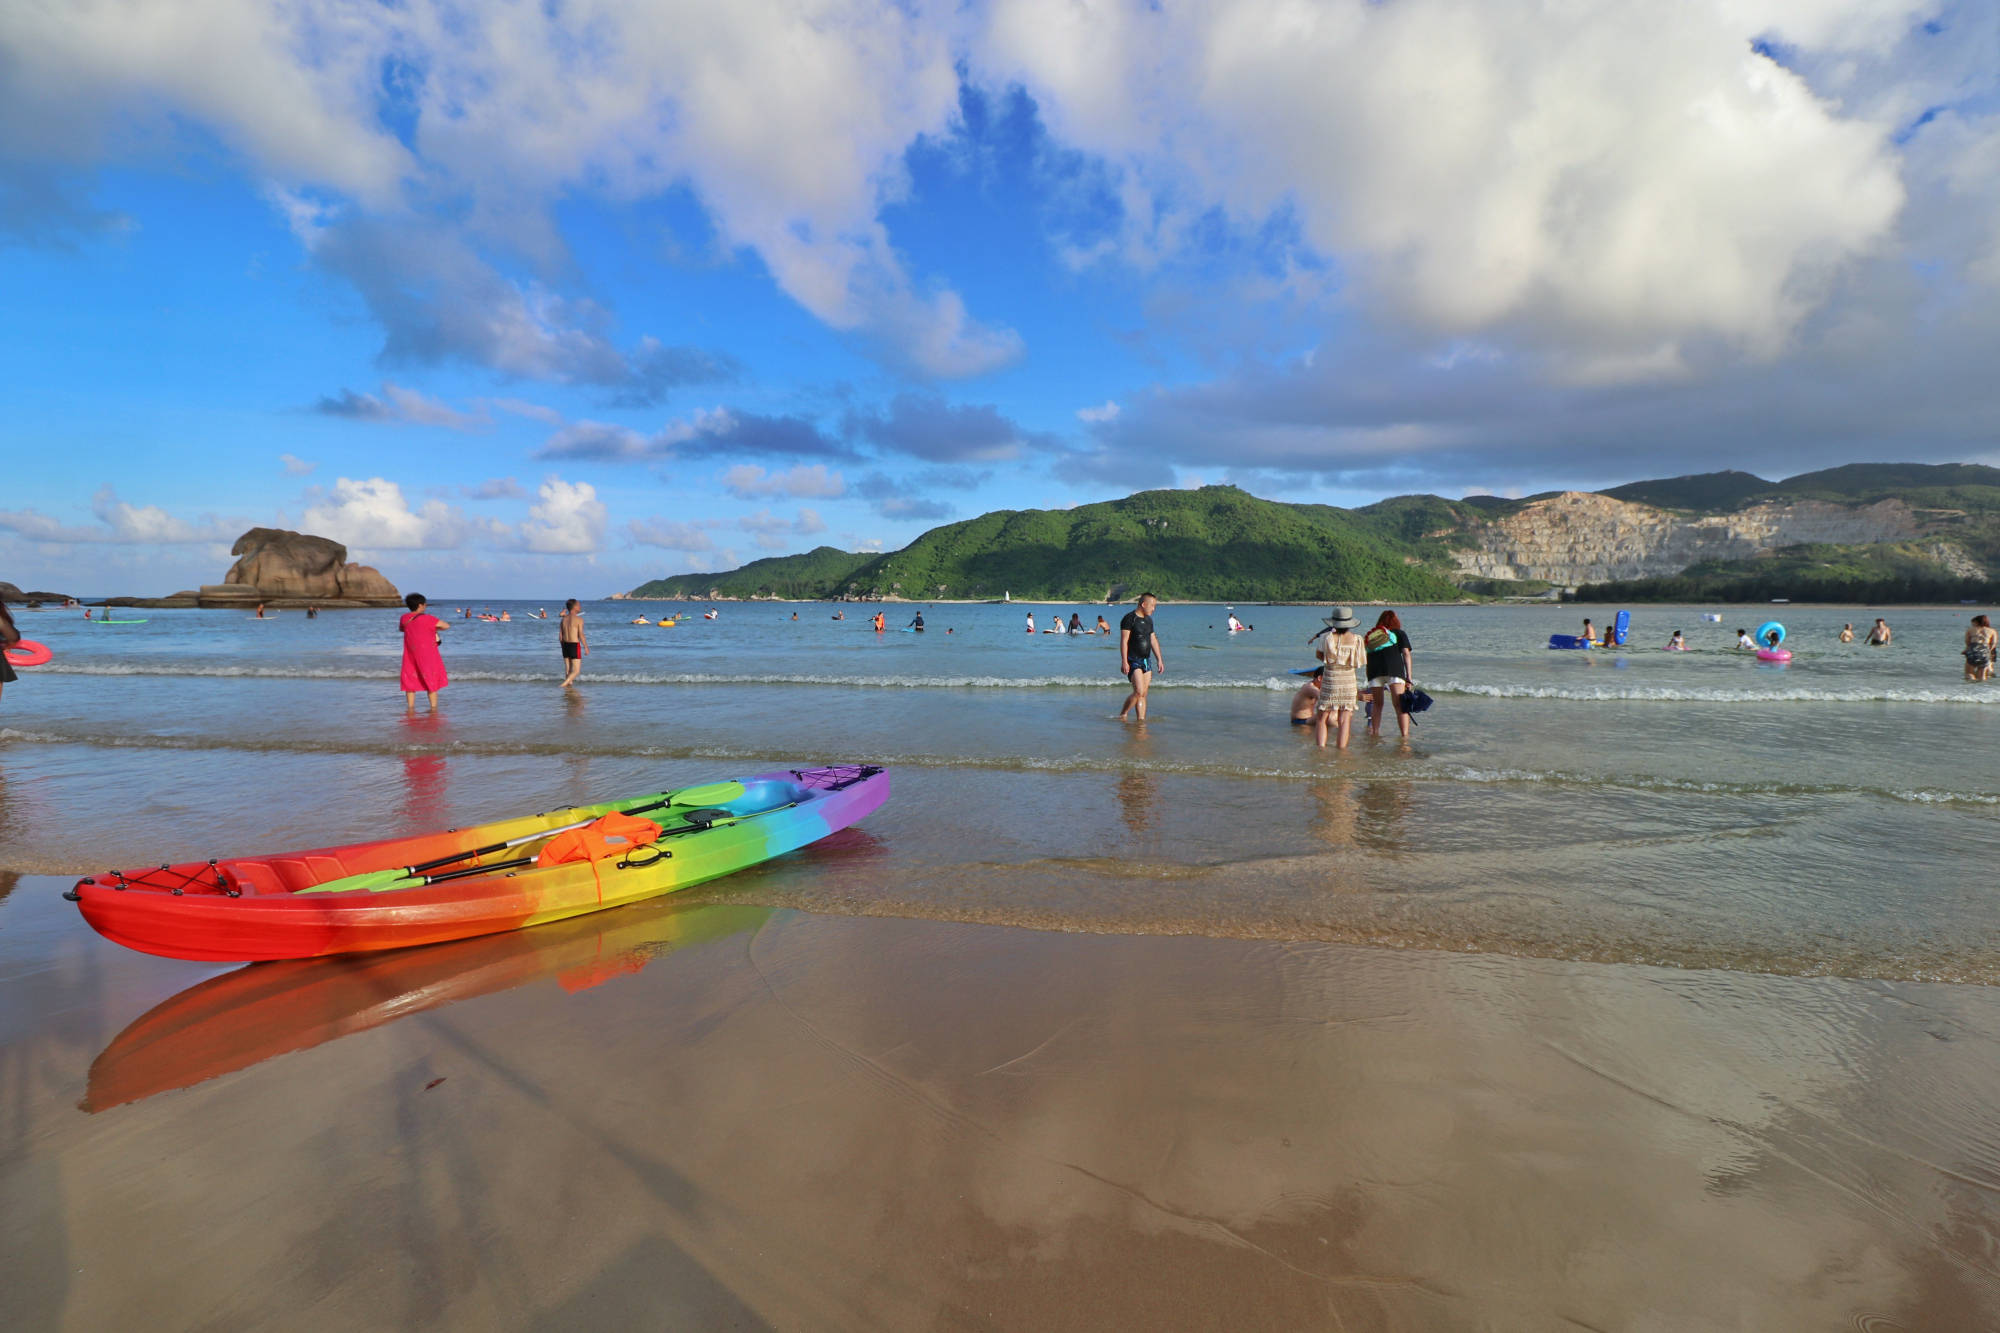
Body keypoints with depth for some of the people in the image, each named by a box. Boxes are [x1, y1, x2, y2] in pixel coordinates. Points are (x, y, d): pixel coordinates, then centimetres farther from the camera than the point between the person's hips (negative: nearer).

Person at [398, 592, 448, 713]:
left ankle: (410, 707, 10)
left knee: (410, 680, 12)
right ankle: (434, 707, 5)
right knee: (431, 680, 5)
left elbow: (400, 628, 23)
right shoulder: (427, 618, -14)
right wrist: (435, 628, 3)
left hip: (410, 654, 4)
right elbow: (445, 625, -15)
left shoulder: (404, 618, 3)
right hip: (428, 655, -4)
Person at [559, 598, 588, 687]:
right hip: (575, 645, -6)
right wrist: (586, 647, -9)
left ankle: (569, 684, 18)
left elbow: (560, 636, 8)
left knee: (568, 669, 14)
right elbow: (581, 635, -16)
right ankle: (564, 684, -19)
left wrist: (563, 647, 19)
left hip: (565, 645, 6)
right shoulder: (579, 619, -10)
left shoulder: (563, 619, 8)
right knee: (577, 671, -2)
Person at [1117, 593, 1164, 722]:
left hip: (1146, 660, 8)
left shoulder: (1148, 620, 15)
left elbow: (1153, 640, 21)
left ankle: (1141, 719, 9)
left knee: (1143, 694, 5)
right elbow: (1124, 641, -14)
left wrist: (1159, 660, 17)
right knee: (1139, 691, -16)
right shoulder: (1129, 618, -9)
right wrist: (1124, 662, -20)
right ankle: (1122, 715, 0)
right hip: (1133, 661, -8)